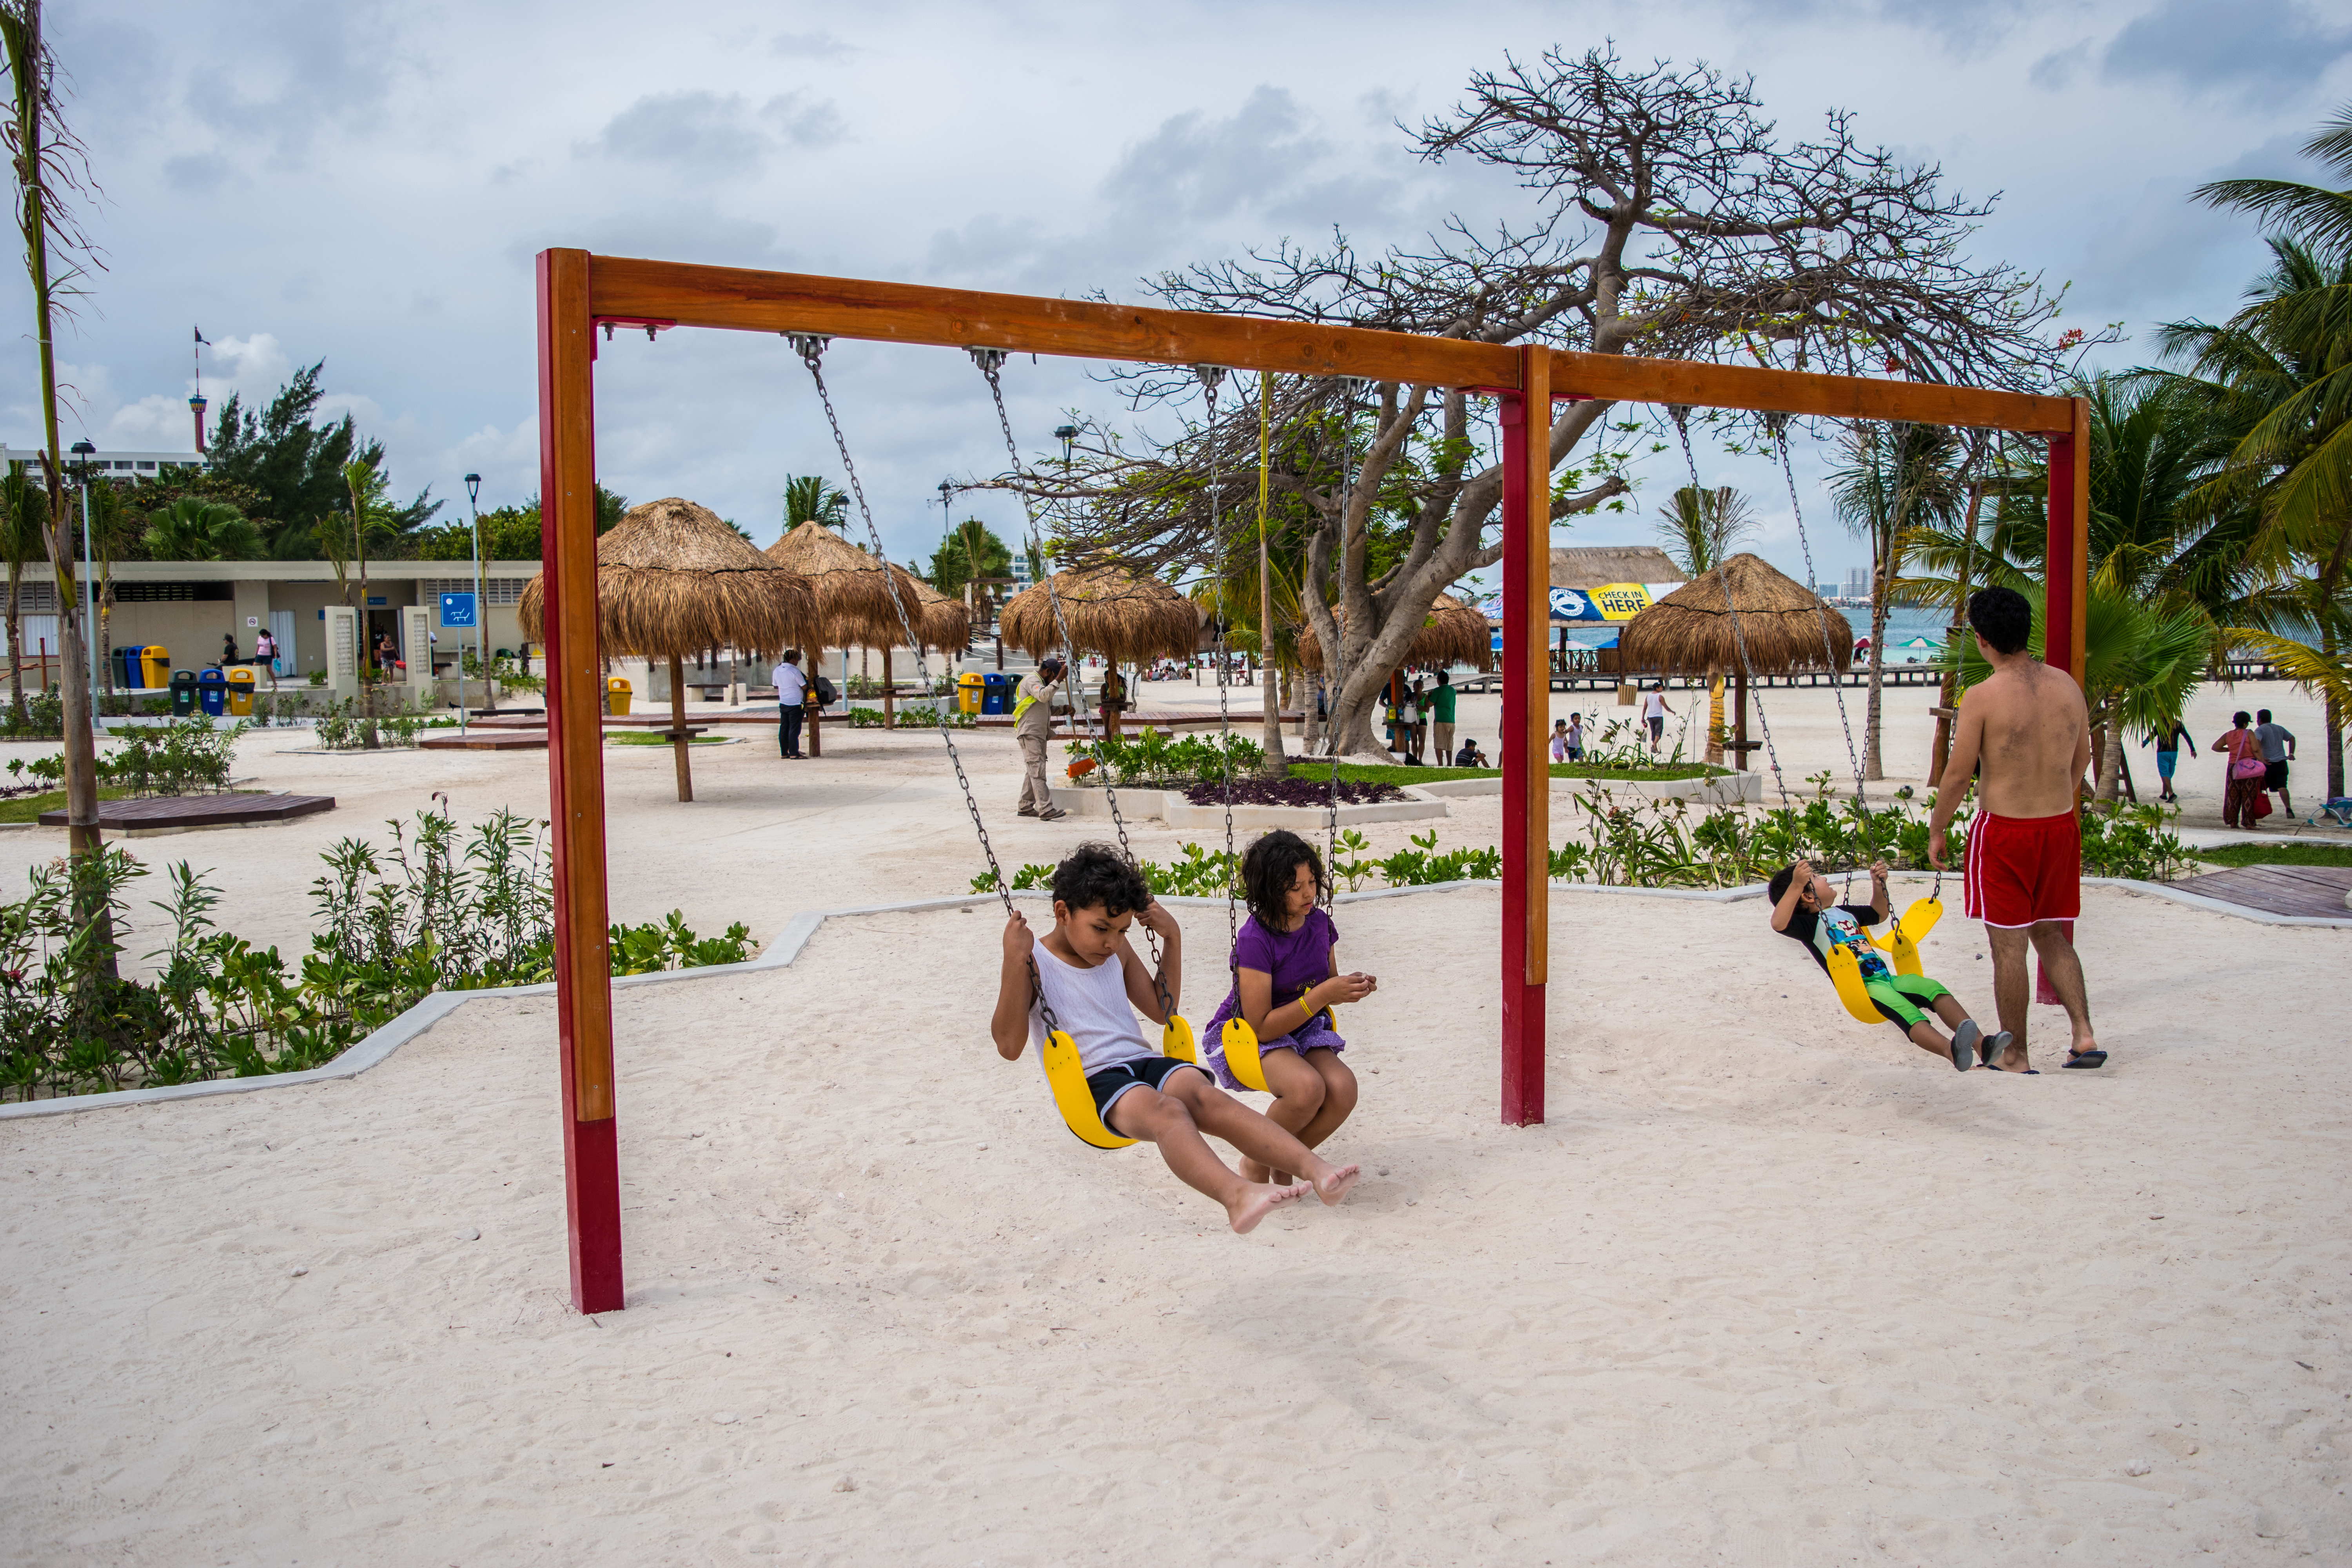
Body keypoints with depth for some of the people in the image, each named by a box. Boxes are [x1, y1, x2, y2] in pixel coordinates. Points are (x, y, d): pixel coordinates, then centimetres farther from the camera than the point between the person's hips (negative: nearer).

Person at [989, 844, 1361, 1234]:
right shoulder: (1032, 963, 1)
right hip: (1089, 1082, -5)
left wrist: (1172, 937, 18)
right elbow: (1009, 1046, -10)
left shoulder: (1117, 951, 19)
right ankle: (1238, 1195, -64)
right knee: (1165, 1110, -37)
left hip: (1143, 1061, 5)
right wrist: (1014, 960, -18)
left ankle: (1315, 1168, -47)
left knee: (1206, 1096, -29)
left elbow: (1161, 1010, 28)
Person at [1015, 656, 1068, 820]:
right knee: (1038, 771, -16)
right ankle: (1046, 810, -24)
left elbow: (1048, 707, 29)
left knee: (1033, 771, 12)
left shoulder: (1041, 682, 23)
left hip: (1040, 733, 11)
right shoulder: (1032, 680, -9)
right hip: (1029, 733, -11)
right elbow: (1043, 696, -29)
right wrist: (1057, 680, -27)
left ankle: (1026, 807, 18)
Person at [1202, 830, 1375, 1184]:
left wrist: (1351, 989, -9)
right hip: (1247, 1035, -6)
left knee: (1343, 1088, -25)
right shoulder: (1256, 940, -23)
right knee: (1307, 1087, -35)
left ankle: (1285, 1163, 3)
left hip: (1303, 1031, 6)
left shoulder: (1320, 923, -2)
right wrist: (1322, 994, -29)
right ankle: (1256, 1163, -5)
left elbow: (1326, 989, 14)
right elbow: (1261, 1026, -23)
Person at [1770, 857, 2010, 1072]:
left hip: (1886, 978, 8)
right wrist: (1796, 886, -31)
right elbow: (1779, 923, -23)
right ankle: (1950, 1051, -60)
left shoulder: (1843, 912, 27)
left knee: (1933, 988, -18)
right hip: (1860, 987, -8)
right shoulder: (1809, 924, -1)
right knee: (1905, 1010, -35)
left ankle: (1981, 1044, -33)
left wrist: (1878, 884, 29)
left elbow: (1879, 915, 45)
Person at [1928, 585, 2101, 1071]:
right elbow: (2082, 757, 14)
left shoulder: (1982, 696, -15)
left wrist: (1936, 831, 2)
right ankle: (2085, 1035, 11)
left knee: (2009, 946, 3)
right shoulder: (2066, 685, 2)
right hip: (2061, 828, 6)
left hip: (2004, 830, -6)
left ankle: (2016, 1058, 10)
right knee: (2053, 937, 20)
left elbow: (1958, 774, -12)